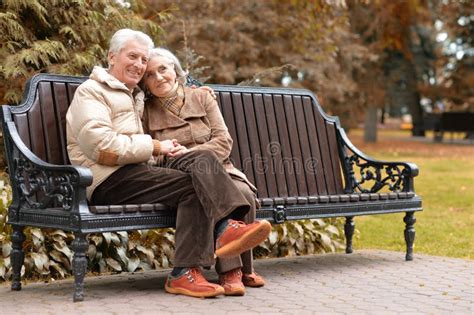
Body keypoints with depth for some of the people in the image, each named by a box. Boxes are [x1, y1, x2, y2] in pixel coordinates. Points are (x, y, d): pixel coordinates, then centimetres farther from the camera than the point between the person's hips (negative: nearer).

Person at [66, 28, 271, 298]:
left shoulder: (135, 95, 30)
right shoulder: (91, 91, 2)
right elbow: (103, 148, -15)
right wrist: (156, 147, -9)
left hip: (141, 171, 8)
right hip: (109, 181, -8)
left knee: (203, 159, -15)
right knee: (192, 185, -23)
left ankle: (224, 228, -35)